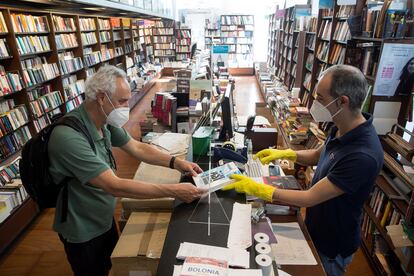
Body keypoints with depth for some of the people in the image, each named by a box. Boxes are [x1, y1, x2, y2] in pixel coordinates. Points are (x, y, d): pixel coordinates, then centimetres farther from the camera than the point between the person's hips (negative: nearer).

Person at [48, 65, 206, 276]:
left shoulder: (105, 120, -10)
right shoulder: (68, 136, -35)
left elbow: (137, 148, 0)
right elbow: (114, 186, -37)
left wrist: (176, 162, -11)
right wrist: (174, 191, -35)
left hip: (105, 219, 7)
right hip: (83, 231, -7)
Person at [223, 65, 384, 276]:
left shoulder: (363, 156, -37)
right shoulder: (343, 128, -9)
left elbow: (310, 198, -31)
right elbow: (319, 155, 11)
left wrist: (256, 188, -27)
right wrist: (284, 153, -2)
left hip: (332, 246, -7)